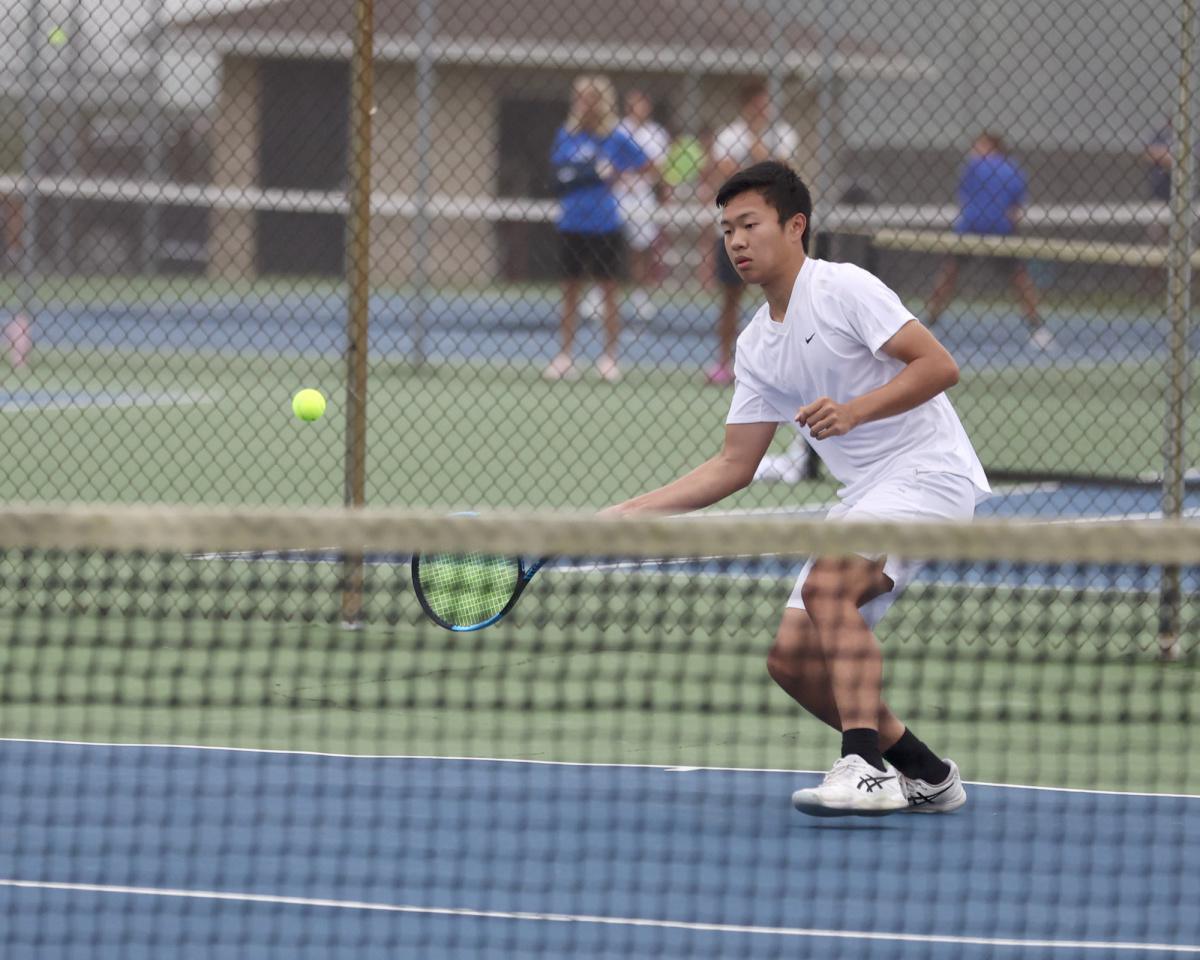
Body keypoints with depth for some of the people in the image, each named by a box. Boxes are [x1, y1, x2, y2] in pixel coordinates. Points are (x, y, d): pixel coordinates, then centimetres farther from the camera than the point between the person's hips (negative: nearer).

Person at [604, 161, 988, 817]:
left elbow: (938, 365, -17)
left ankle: (865, 769, -34)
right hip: (865, 494, 9)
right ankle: (923, 776, 10)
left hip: (928, 472, -9)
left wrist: (853, 411, -29)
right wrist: (626, 514, 9)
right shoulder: (756, 345, 14)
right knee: (791, 656, -1)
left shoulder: (843, 289, -10)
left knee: (827, 585, -31)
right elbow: (734, 467, 15)